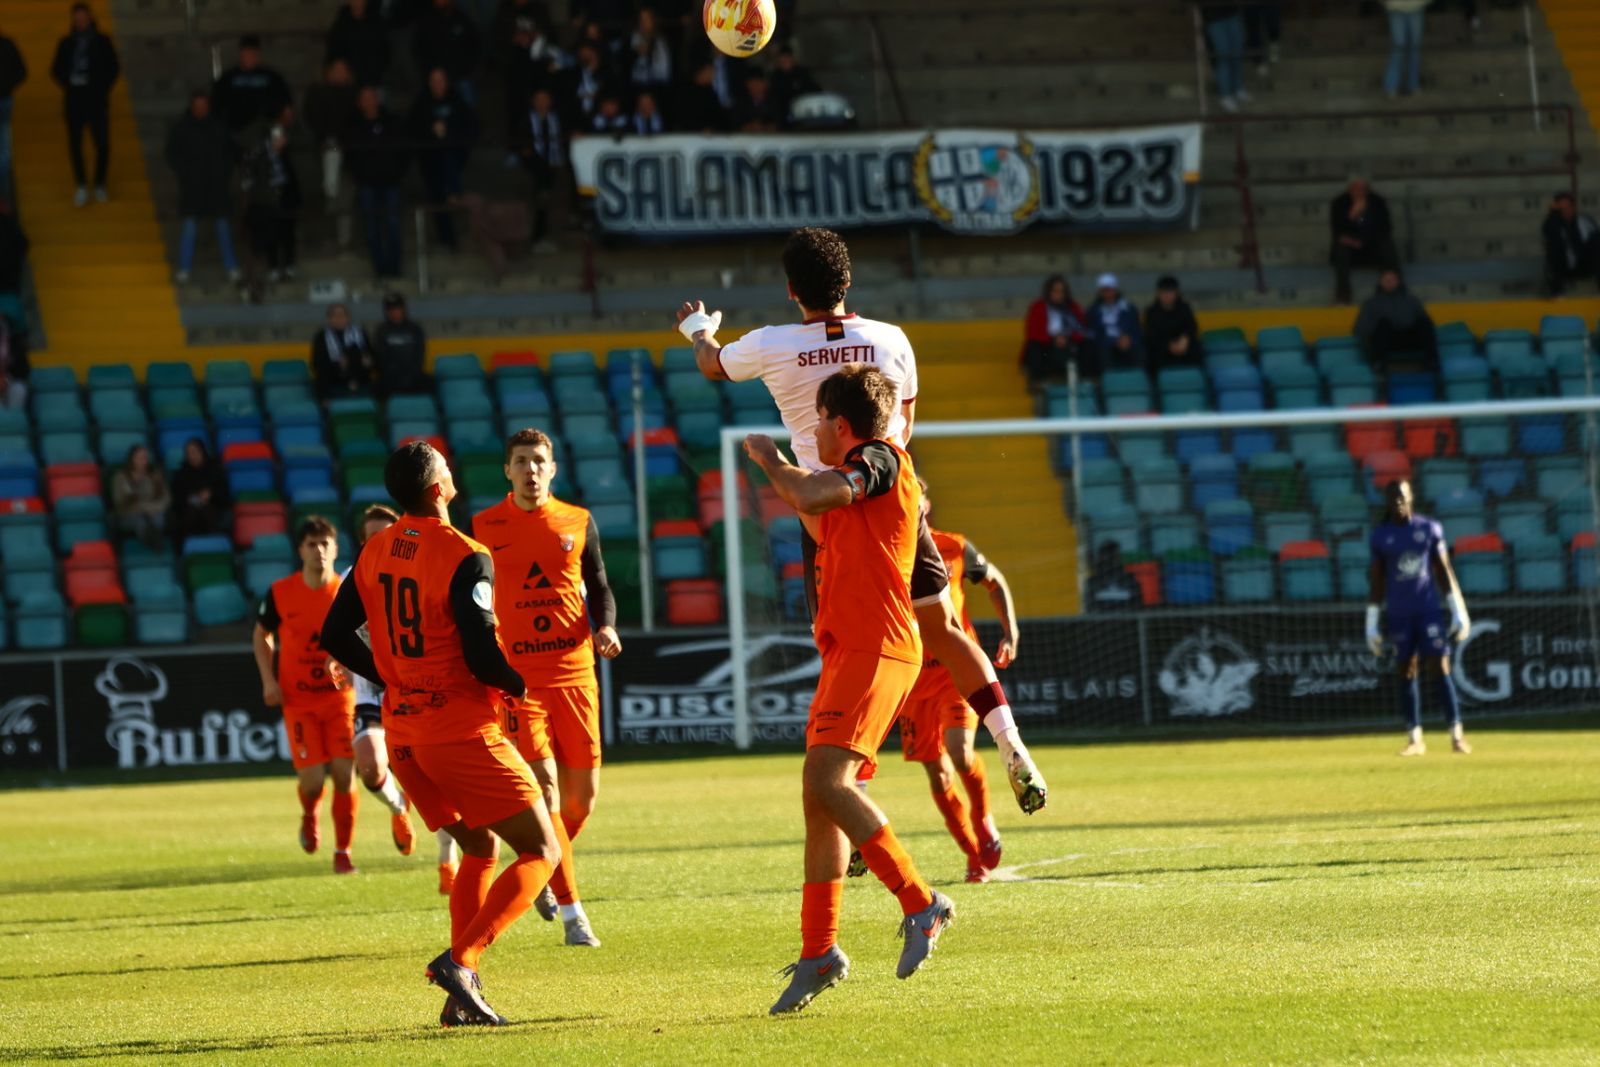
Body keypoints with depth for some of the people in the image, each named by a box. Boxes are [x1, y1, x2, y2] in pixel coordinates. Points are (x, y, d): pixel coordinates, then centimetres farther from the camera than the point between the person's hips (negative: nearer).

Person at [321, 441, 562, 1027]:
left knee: (480, 850, 21)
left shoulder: (374, 552, 7)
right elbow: (481, 654, -21)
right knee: (541, 851, 0)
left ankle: (462, 997, 12)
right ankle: (461, 959, -18)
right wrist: (517, 686, 0)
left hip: (402, 731, 8)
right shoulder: (465, 558, -16)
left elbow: (335, 637, 12)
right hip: (461, 728, -8)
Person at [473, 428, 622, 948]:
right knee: (544, 786, -14)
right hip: (516, 675, -3)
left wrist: (605, 627, -5)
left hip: (574, 670, 3)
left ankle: (546, 873, 34)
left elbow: (598, 587, 15)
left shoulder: (578, 522, 8)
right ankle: (572, 912, -10)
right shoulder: (485, 527, 3)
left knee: (583, 795, 4)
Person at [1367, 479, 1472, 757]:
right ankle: (1414, 739, 10)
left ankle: (1457, 735, -6)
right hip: (1398, 615, 1)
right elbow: (1377, 580, 6)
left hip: (1429, 609, -1)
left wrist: (1458, 609, 2)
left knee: (1440, 669, -6)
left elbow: (1444, 570, 6)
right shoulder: (1381, 535, 4)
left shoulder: (1429, 529, 3)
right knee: (1406, 673, 4)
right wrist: (1373, 622, 5)